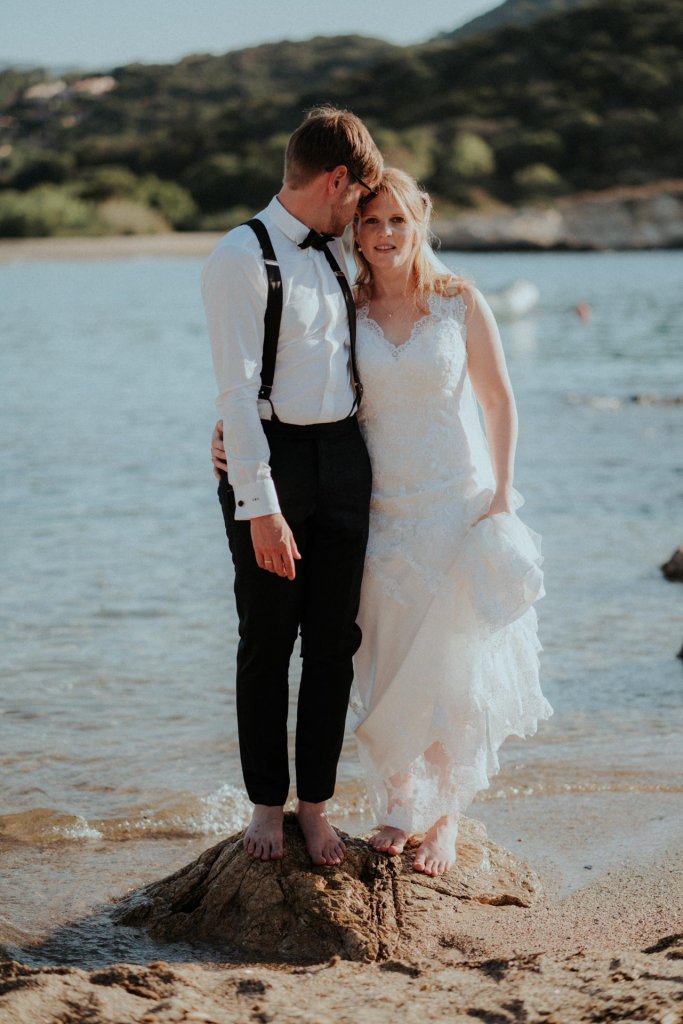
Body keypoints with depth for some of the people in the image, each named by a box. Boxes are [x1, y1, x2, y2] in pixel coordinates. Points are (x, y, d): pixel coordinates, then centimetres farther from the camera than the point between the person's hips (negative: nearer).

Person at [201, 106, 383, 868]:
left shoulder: (332, 253, 13)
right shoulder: (241, 259, -11)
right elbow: (238, 391, -17)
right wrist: (260, 506, -21)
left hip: (343, 458, 7)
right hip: (272, 461, -6)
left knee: (335, 641, 8)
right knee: (267, 644, 5)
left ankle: (315, 804, 19)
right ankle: (266, 804, 19)